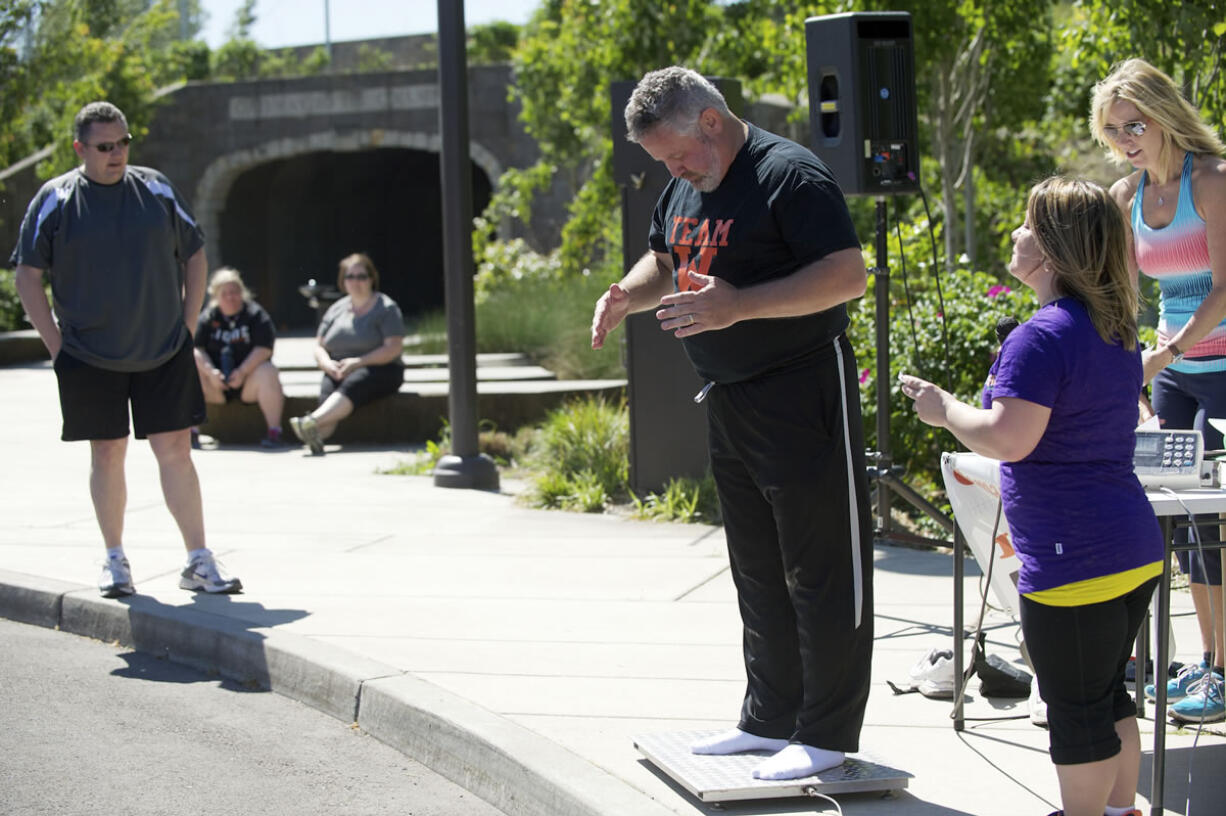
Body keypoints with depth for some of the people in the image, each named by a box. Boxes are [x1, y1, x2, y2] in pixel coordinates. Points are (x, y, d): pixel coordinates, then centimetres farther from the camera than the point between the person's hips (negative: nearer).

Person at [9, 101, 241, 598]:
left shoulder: (156, 190, 5)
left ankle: (198, 563, 1)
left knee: (175, 450, -2)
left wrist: (186, 328, 6)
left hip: (163, 353, 1)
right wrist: (57, 345, -3)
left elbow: (195, 257, 14)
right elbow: (28, 277, 3)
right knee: (107, 454, 6)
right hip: (90, 359, -1)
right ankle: (115, 562, 19)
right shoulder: (54, 201, -1)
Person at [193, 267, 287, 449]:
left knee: (266, 372, -32)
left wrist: (242, 372, -24)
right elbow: (196, 349, -3)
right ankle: (189, 432, -20)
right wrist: (210, 372, -21)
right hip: (216, 386, 2)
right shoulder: (207, 318, 6)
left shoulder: (255, 314, -2)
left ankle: (274, 432, -31)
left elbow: (263, 349, -12)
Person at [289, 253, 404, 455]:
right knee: (327, 391, -31)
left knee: (352, 385, -37)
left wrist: (358, 362, -18)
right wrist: (327, 363, -6)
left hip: (379, 370, -4)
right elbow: (319, 347, 18)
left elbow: (394, 348, -9)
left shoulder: (386, 308, 2)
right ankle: (318, 435, -60)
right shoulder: (337, 309, 18)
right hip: (339, 372, 4)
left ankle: (310, 423, -60)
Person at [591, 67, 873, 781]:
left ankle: (827, 734, 4)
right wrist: (628, 294, 4)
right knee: (757, 568, 16)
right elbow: (665, 262, 28)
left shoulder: (790, 176, -16)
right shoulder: (684, 189, 12)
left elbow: (849, 275, -23)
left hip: (803, 396, -9)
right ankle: (771, 718, 26)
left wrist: (738, 306, -30)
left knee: (821, 570, -2)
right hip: (728, 401, 9)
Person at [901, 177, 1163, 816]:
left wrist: (944, 410, -8)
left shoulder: (1040, 339, -18)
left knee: (1075, 712, 2)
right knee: (1108, 695, 21)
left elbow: (1007, 439, -24)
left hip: (1071, 561, -9)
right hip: (1135, 550, 9)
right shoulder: (1119, 334, 11)